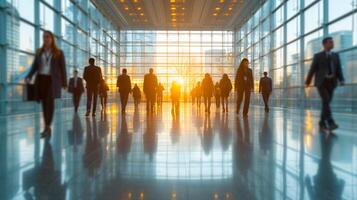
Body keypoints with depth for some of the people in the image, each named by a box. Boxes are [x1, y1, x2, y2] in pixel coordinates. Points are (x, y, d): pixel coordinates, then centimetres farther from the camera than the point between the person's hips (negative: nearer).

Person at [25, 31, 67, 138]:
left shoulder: (59, 52, 6)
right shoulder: (39, 52, 14)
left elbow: (63, 68, 4)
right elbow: (34, 66, 10)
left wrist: (64, 83, -1)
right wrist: (29, 77, -7)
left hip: (52, 80, -3)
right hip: (41, 79, 4)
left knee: (49, 101, -17)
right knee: (44, 103, 3)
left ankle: (47, 127, -20)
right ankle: (47, 128, 10)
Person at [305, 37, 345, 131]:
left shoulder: (335, 55, 13)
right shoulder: (318, 56, 3)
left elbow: (339, 69, 6)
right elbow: (312, 69, 3)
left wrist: (341, 80, -9)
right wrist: (307, 82, 3)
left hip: (331, 82, 4)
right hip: (321, 82, -4)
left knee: (326, 102, 4)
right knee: (325, 101, -18)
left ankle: (322, 123, 13)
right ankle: (330, 123, -24)